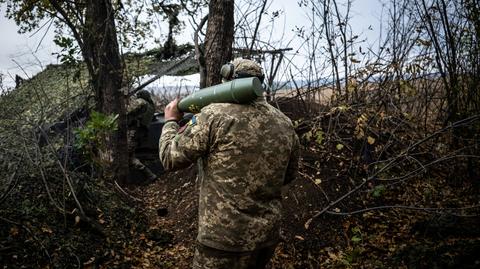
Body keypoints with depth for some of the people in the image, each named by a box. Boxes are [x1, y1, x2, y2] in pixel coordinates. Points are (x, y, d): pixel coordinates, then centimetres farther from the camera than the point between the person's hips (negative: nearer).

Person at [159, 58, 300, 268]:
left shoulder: (214, 116, -15)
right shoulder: (285, 124, 2)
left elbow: (171, 158, -6)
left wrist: (171, 121, 11)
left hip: (225, 238, -6)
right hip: (268, 234, 6)